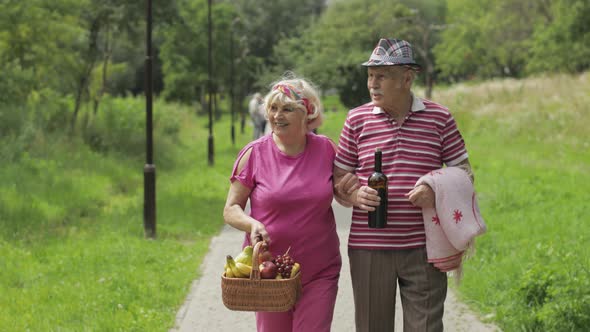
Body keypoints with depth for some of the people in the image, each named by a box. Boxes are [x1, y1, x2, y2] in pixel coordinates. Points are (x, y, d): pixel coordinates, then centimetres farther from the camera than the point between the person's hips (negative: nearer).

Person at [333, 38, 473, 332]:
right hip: (369, 249, 1)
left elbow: (464, 172, 8)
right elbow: (338, 180, 10)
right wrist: (356, 195, -12)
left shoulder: (439, 118, 3)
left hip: (422, 249, -1)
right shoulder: (357, 119, 5)